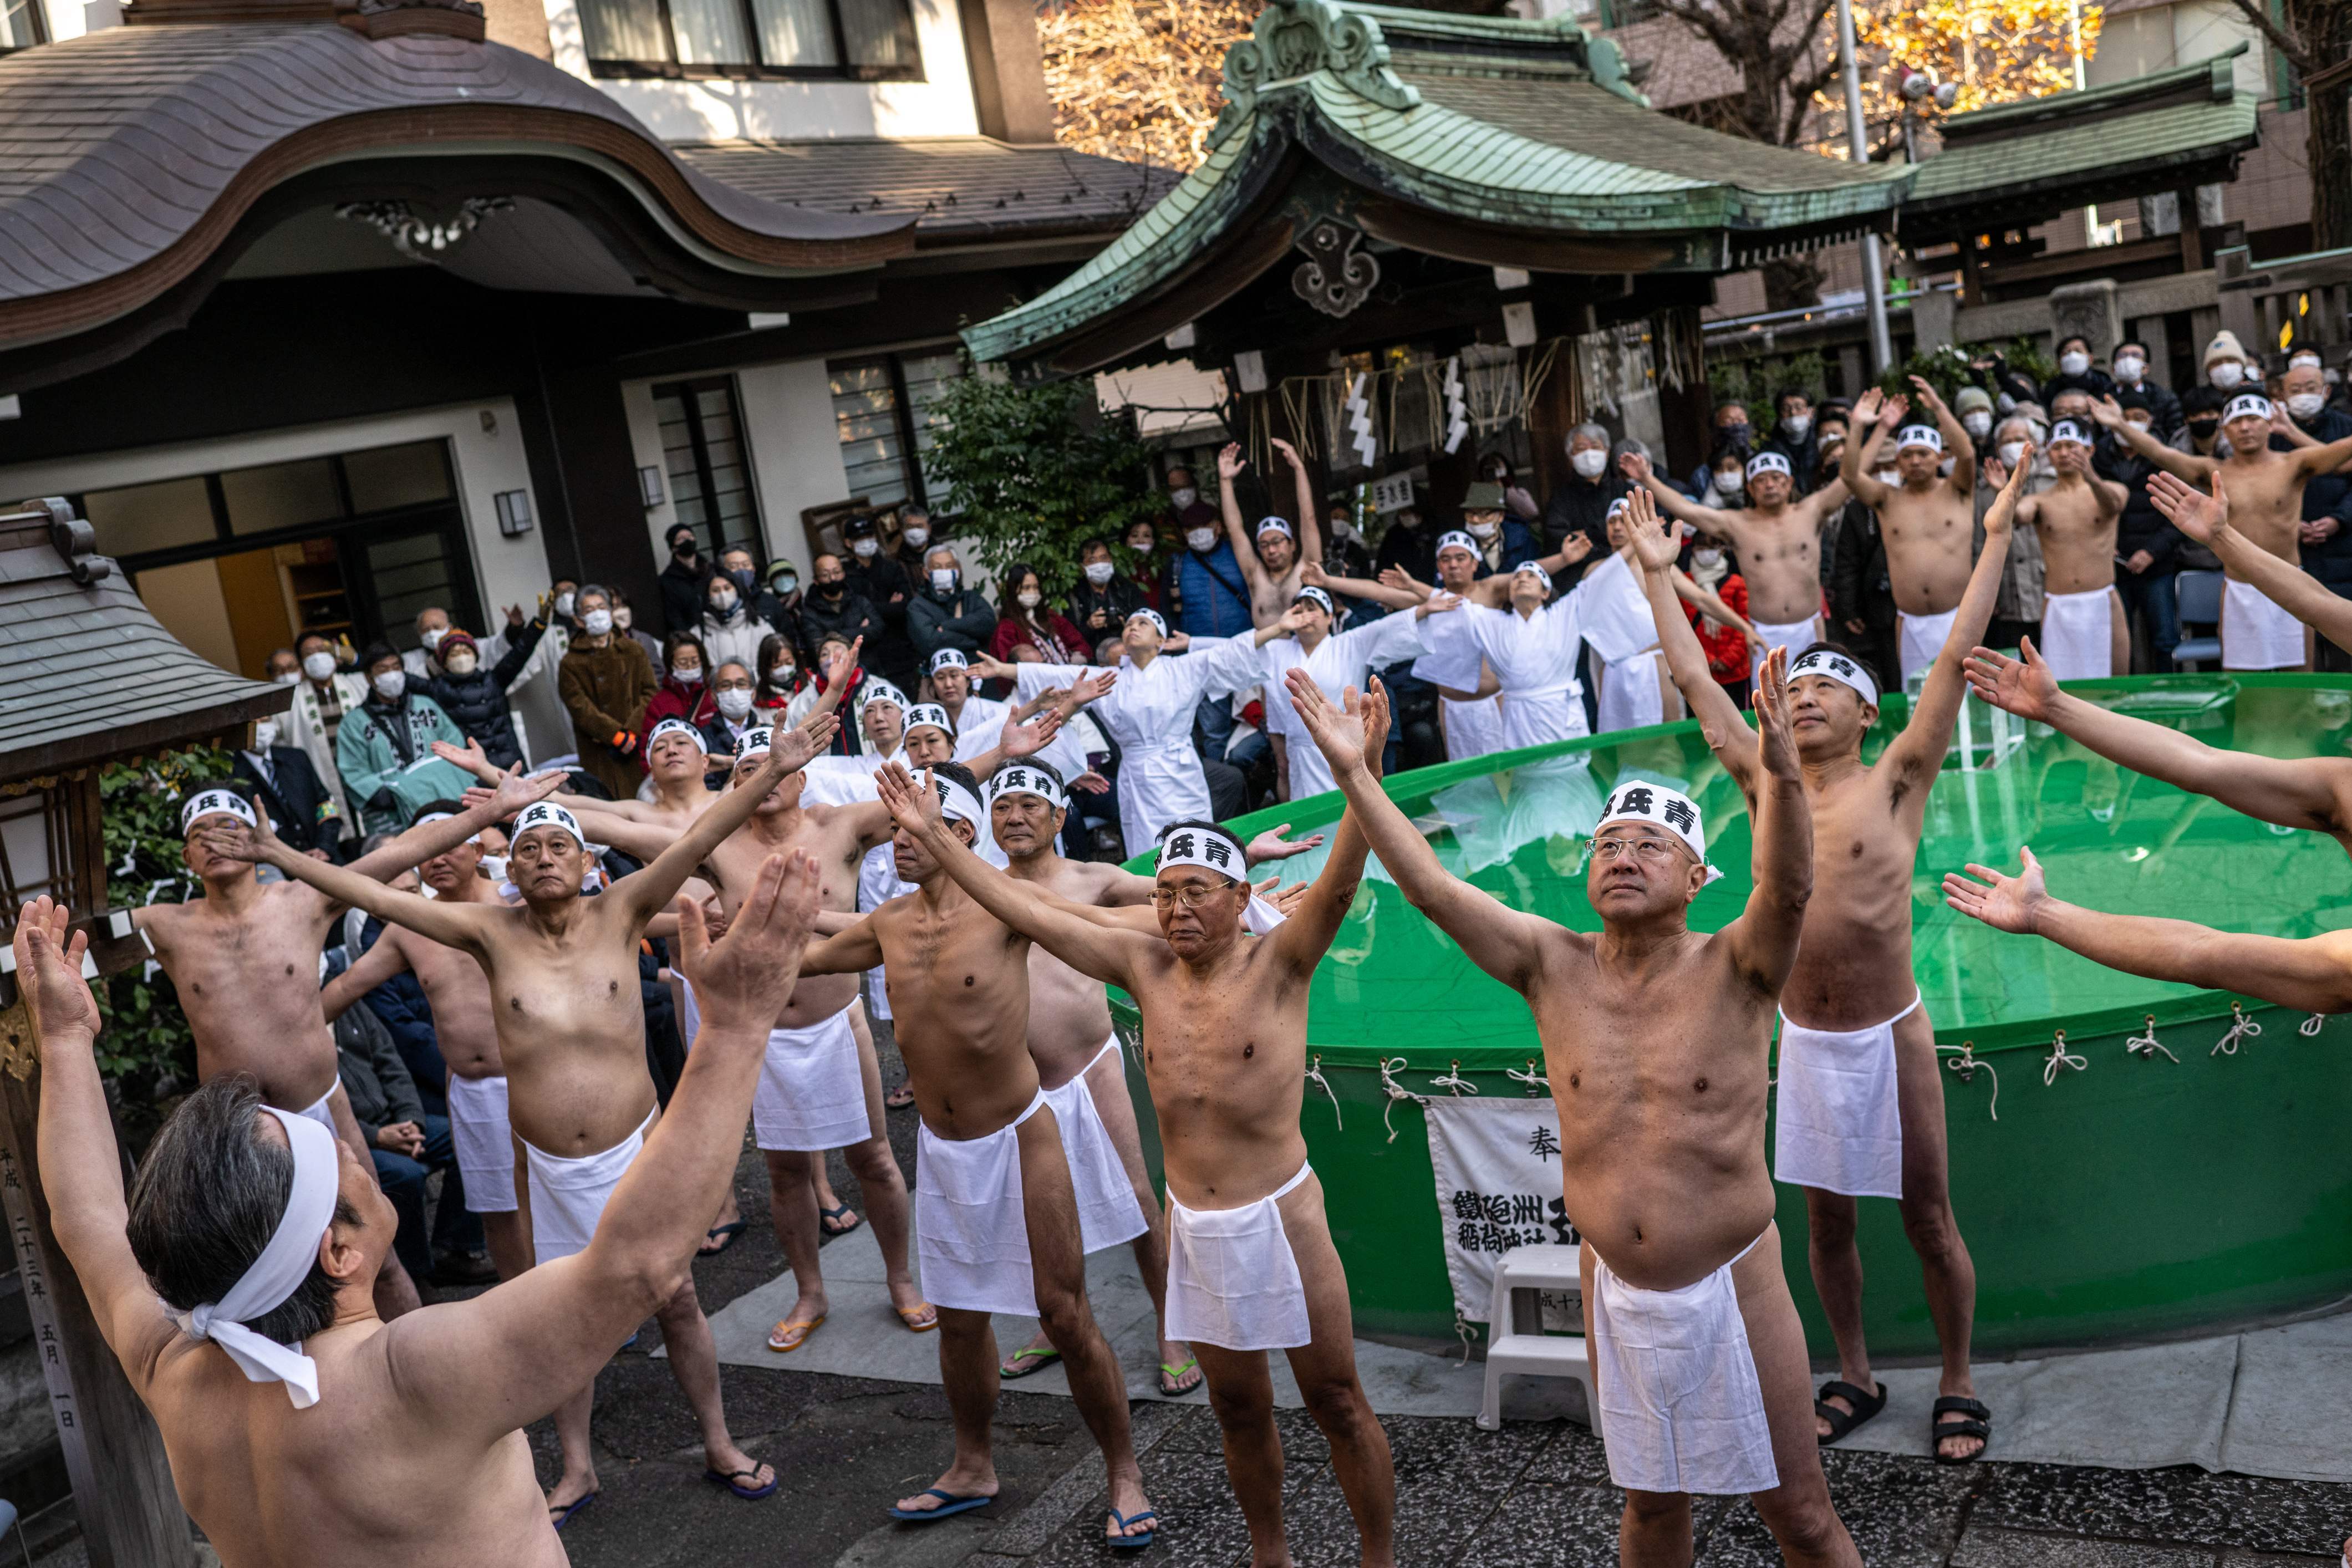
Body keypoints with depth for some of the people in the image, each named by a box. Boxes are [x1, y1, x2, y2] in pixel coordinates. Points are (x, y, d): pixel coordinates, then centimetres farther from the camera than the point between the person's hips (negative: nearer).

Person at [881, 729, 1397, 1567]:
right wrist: (937, 839, 1)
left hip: (1280, 1216, -4)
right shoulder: (1145, 965, 2)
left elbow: (1339, 882, -28)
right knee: (1239, 1407, 17)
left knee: (1337, 1401, 7)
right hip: (1192, 1223, 4)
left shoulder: (1277, 964, -10)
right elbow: (1027, 912, 3)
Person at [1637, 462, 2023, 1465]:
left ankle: (1958, 1386, 24)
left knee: (1928, 1220, 7)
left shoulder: (1893, 782, -5)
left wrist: (1994, 542, -9)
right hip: (1803, 1040, 3)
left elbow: (1954, 661, -9)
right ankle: (1855, 1376, 31)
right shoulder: (1767, 786, 4)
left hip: (1889, 1037, -3)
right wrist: (1659, 578, 12)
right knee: (1827, 1219, 14)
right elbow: (1697, 685, 8)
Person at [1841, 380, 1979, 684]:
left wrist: (1938, 408, -20)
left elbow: (1967, 453, -14)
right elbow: (1849, 474, -8)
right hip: (1910, 625, 2)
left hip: (1957, 619, -1)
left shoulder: (1956, 491, 6)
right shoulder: (1888, 499, 8)